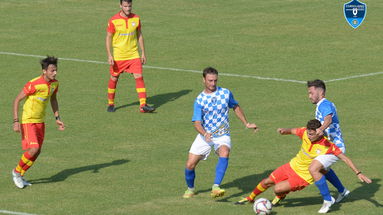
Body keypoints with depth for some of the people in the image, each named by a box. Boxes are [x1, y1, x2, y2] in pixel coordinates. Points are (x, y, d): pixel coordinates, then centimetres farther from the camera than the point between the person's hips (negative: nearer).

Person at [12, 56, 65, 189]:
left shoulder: (54, 84, -2)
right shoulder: (34, 84, -25)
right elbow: (17, 100, -19)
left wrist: (57, 118, 12)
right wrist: (16, 121, -23)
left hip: (40, 121, 7)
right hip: (28, 121, -7)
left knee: (37, 152, 7)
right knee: (33, 149, -18)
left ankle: (20, 176, 23)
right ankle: (17, 171, 6)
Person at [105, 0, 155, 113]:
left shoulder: (136, 19, 1)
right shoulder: (114, 20, -9)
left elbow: (139, 36, 11)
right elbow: (108, 38, -3)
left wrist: (143, 53, 8)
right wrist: (109, 55, -10)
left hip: (133, 55, 2)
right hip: (118, 56, -2)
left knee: (139, 77, -10)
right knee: (114, 79, 8)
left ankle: (143, 105, -12)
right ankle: (110, 104, 26)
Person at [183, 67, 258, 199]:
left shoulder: (226, 93, -1)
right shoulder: (200, 100, -7)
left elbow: (235, 107, 19)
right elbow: (197, 123, -15)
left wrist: (246, 124, 21)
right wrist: (205, 133, -35)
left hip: (222, 135, 0)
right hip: (205, 136, 0)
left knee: (224, 153, -34)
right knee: (190, 165, -4)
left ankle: (216, 188, -41)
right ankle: (190, 188, 27)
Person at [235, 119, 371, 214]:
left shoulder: (328, 146, -29)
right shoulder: (305, 133, -16)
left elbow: (345, 158, -21)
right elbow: (292, 131, 1)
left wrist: (358, 173, -24)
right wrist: (284, 131, -22)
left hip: (304, 176, -5)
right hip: (293, 166, 5)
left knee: (277, 189, -16)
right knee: (267, 182, 11)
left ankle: (280, 197, 22)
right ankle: (250, 198, 39)